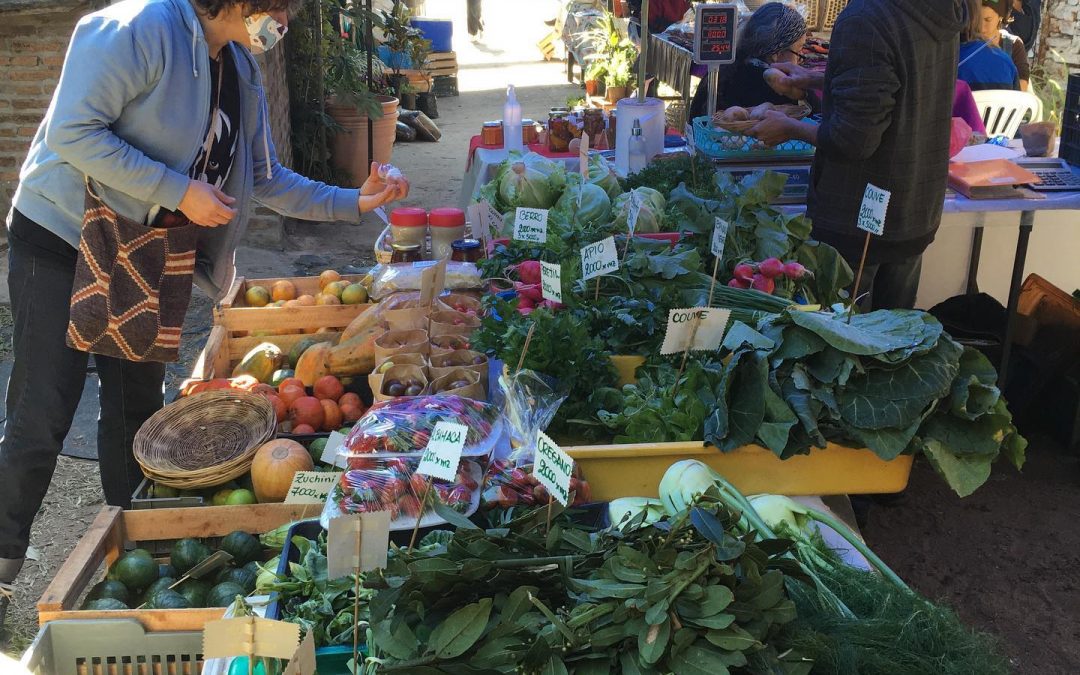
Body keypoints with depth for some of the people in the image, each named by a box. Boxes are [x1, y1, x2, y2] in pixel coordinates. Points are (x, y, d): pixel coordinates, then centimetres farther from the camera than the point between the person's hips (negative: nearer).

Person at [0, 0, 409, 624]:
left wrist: (354, 203, 1)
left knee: (138, 402, 13)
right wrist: (179, 191, -25)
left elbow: (266, 179, 10)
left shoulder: (242, 73, 5)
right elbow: (72, 132, -25)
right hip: (60, 243, -7)